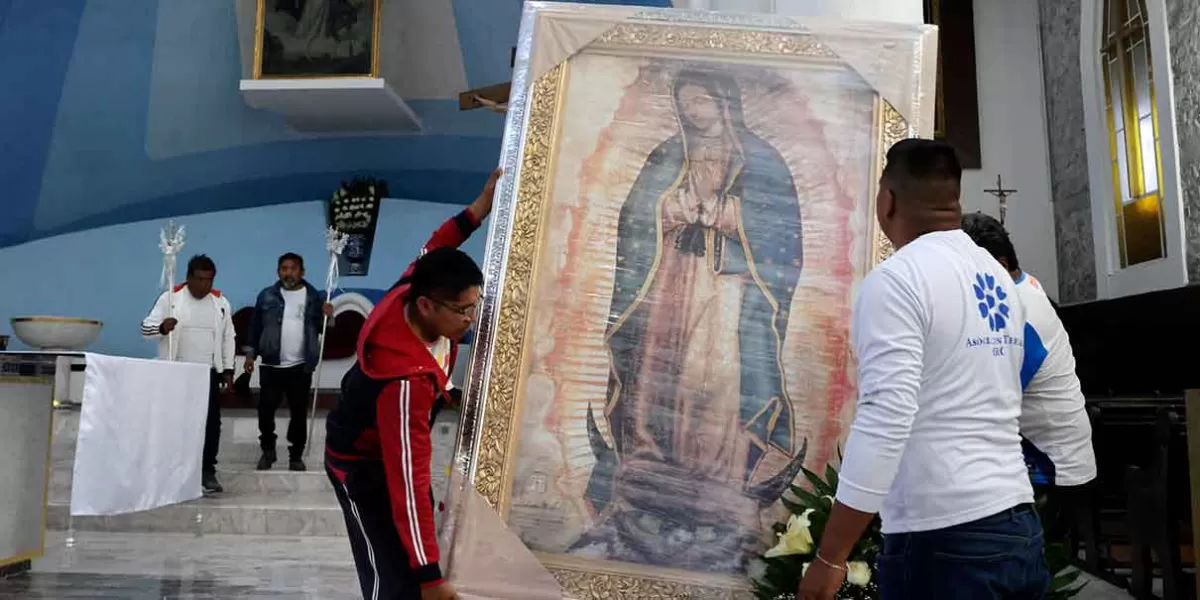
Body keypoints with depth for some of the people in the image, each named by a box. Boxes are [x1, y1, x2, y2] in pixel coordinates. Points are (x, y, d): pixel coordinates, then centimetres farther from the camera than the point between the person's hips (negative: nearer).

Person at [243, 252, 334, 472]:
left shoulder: (314, 296, 3)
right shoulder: (267, 296, 4)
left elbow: (323, 328, 5)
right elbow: (255, 326, 7)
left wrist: (328, 317, -15)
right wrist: (250, 354, 4)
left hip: (301, 366, 0)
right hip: (271, 365, 0)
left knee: (299, 412, 5)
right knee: (265, 410, 4)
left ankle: (296, 455, 17)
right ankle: (268, 450, 22)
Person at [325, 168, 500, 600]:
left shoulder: (411, 292, -21)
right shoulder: (407, 379, -42)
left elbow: (433, 250, 5)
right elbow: (408, 480, -39)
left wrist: (477, 211, -3)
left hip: (393, 449, 9)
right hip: (363, 465, -9)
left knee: (415, 563, 14)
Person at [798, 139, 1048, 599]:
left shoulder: (897, 280, -13)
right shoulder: (1001, 280, 11)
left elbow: (885, 419, -22)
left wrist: (830, 558, -18)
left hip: (944, 540, -8)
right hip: (1019, 526, 8)